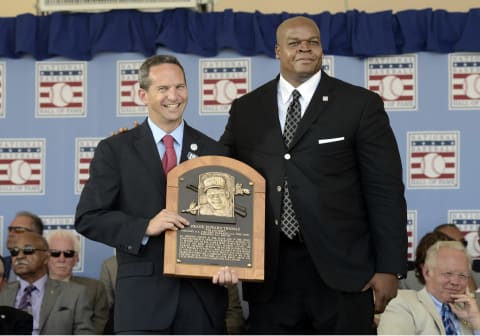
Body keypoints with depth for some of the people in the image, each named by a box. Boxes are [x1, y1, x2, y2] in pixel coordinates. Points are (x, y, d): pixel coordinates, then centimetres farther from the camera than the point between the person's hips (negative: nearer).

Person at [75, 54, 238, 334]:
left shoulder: (214, 152, 10)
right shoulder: (115, 150, 4)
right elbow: (88, 218, -1)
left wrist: (230, 264, -10)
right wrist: (145, 227, -15)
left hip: (204, 296, 3)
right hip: (143, 297, -2)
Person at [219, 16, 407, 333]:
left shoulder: (361, 105, 2)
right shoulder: (245, 110, 11)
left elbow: (385, 191, -1)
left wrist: (389, 268, -6)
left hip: (341, 269, -2)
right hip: (270, 272, 2)